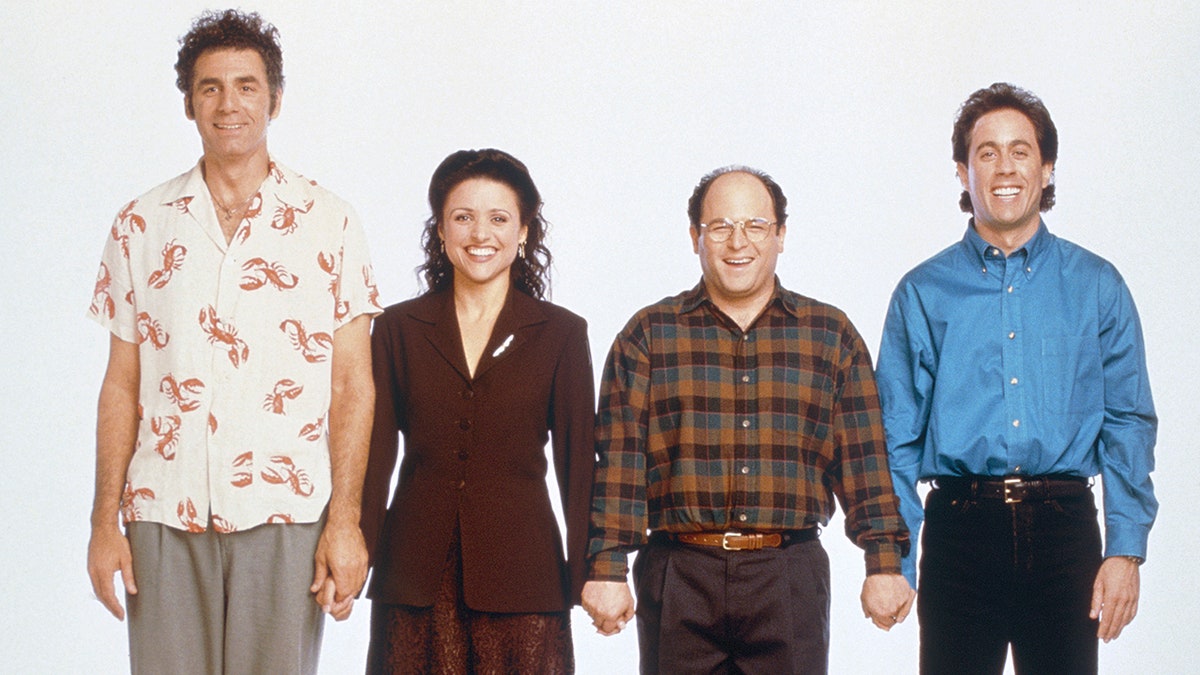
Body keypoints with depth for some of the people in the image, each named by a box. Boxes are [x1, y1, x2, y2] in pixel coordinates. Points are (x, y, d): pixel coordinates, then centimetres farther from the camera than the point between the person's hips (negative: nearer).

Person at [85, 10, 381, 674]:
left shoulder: (329, 224, 4)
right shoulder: (141, 226, 10)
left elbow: (352, 384, 2)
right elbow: (121, 383, 10)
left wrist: (346, 520, -6)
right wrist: (105, 519, 4)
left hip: (284, 517, -1)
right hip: (164, 516, 2)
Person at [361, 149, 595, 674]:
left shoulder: (560, 334, 5)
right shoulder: (398, 329, 8)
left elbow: (578, 462, 4)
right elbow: (375, 453, 6)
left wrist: (588, 575, -1)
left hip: (518, 569, -1)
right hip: (416, 579, 1)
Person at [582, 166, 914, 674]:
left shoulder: (831, 335, 10)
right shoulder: (649, 335, 7)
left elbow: (863, 458, 7)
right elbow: (619, 460, 1)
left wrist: (884, 563, 0)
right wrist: (607, 570, -6)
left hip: (791, 579, 1)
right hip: (679, 578, 0)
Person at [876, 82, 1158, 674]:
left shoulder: (1097, 286, 8)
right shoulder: (923, 293, 6)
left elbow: (1129, 425, 5)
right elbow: (896, 439, 4)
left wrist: (1125, 550, -4)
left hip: (1063, 527, 1)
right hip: (959, 529, 0)